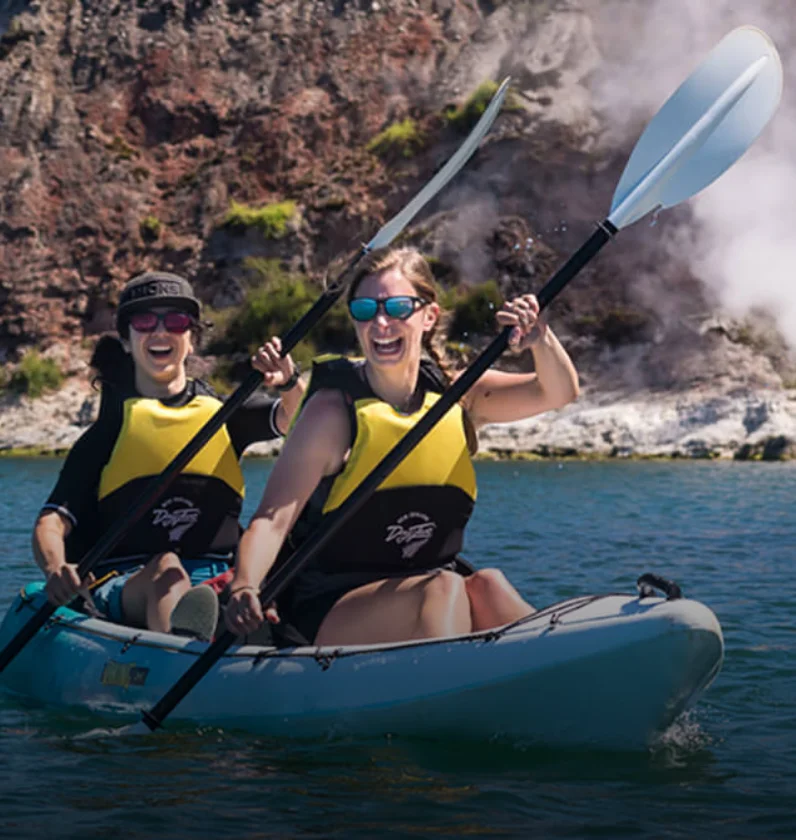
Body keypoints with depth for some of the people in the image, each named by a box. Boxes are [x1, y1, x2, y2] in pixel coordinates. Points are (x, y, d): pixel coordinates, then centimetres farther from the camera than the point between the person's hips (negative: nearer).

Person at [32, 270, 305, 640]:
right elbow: (52, 522, 3)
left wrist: (291, 383, -23)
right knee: (166, 571, -37)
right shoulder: (108, 431, 13)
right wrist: (56, 570, -20)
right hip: (128, 586, -2)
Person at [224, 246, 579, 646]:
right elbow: (273, 518, -15)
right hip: (327, 613, -4)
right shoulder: (334, 410, -9)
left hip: (430, 598, 4)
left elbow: (559, 392, -4)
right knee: (445, 588, -30)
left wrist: (540, 339, -26)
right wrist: (244, 589, -34)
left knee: (486, 585, -27)